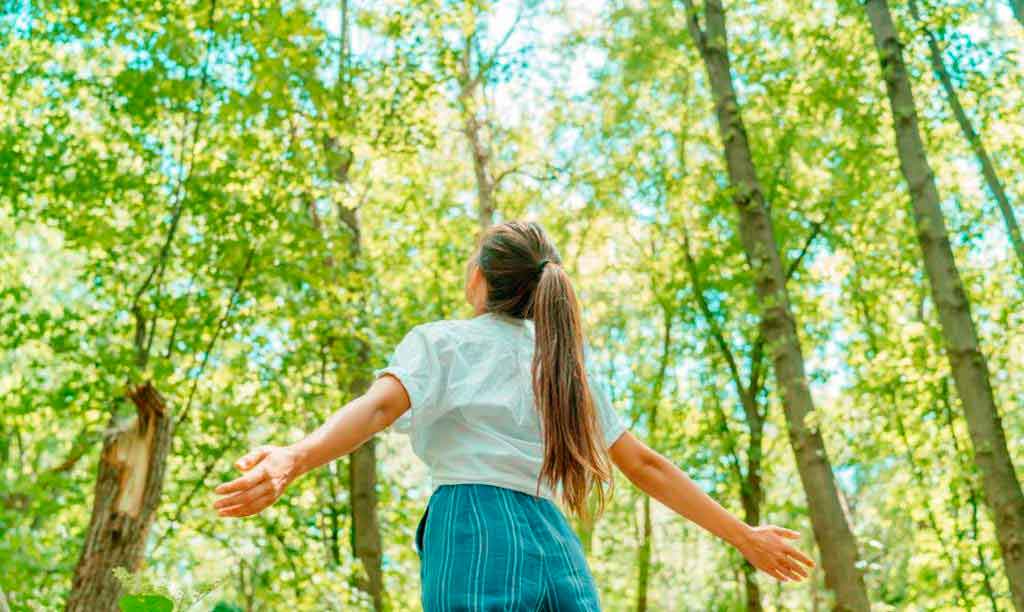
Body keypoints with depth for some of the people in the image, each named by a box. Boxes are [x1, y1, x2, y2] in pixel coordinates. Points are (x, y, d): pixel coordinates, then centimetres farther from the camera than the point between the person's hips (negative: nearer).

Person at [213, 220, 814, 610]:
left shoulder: (443, 341, 8)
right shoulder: (568, 360, 21)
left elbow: (380, 405, -14)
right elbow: (646, 465, 20)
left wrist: (292, 460, -30)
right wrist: (743, 535, 28)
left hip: (475, 537, -5)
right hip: (558, 547, 5)